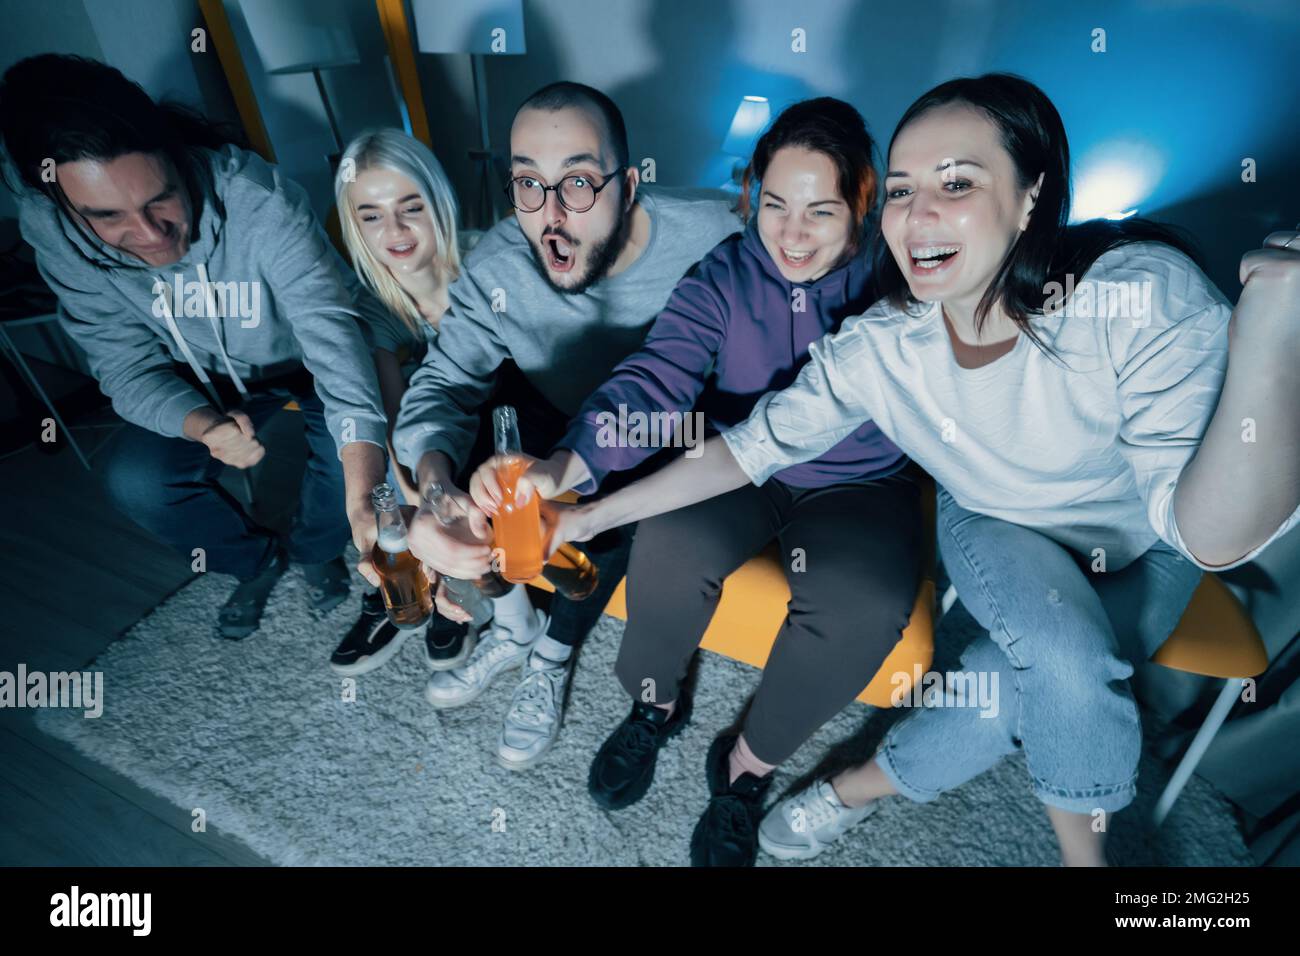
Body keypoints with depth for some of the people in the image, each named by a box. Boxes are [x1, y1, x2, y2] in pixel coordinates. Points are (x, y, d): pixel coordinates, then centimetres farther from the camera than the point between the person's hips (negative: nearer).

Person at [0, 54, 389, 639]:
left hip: (306, 363, -2)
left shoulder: (260, 200, -33)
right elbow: (130, 367, -17)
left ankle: (315, 550, 8)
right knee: (133, 479, -20)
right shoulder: (50, 229, -21)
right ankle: (255, 560, 13)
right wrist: (205, 427, -41)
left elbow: (330, 329, -42)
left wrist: (361, 497, -54)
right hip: (207, 379, 3)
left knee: (353, 446, -29)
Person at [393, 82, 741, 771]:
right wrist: (435, 488, -45)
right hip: (555, 417, 3)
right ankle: (513, 628, 8)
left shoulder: (712, 242, -27)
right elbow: (443, 385, -21)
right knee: (466, 467, -16)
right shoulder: (496, 268, -20)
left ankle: (552, 653, -1)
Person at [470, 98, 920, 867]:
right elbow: (654, 380, -22)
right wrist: (562, 469, -40)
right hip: (737, 469, 1)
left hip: (857, 483, 0)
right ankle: (656, 703, 8)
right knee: (668, 554, -28)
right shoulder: (724, 278, -8)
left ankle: (750, 764, 1)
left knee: (862, 607, -28)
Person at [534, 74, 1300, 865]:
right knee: (1067, 659, -27)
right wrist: (597, 514, -18)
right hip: (996, 533, 1)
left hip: (1143, 556, 0)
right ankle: (1083, 850, 4)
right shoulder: (878, 346, -24)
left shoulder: (1147, 295, -31)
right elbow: (754, 444, -18)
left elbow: (1213, 538, -33)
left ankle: (867, 783, 3)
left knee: (1051, 693, -24)